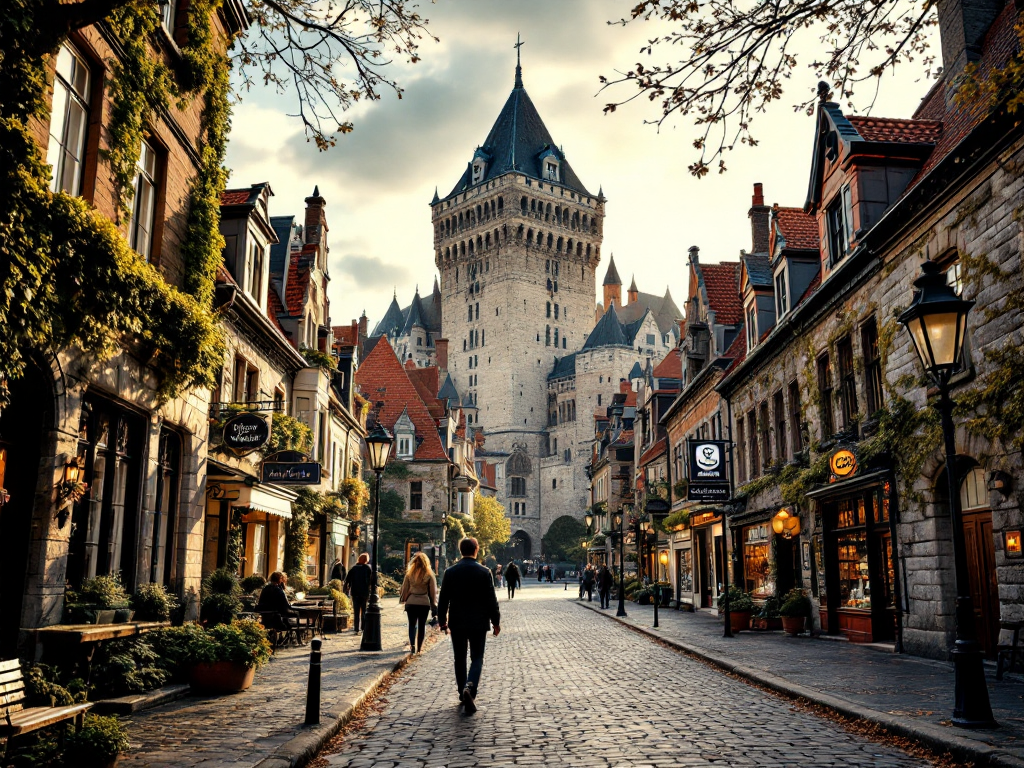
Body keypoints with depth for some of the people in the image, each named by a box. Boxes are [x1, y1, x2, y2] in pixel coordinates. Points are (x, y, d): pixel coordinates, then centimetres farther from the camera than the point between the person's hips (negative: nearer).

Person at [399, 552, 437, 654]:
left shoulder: (409, 574, -3)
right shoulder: (429, 574, -5)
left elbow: (404, 588, 2)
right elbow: (433, 590, -2)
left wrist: (402, 599, 13)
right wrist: (434, 604, 5)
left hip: (411, 602, 0)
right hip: (424, 603, 0)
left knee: (412, 624, 8)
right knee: (422, 624, 11)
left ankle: (412, 645, -8)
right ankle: (419, 646, 15)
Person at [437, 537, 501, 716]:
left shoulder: (450, 572, -3)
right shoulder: (484, 572, -8)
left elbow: (443, 599, 1)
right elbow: (491, 599, -5)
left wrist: (442, 620, 13)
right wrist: (496, 621, 6)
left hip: (457, 623, 2)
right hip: (478, 623, -2)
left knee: (460, 659, 14)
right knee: (477, 658, 5)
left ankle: (463, 696, 19)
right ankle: (470, 687, -19)